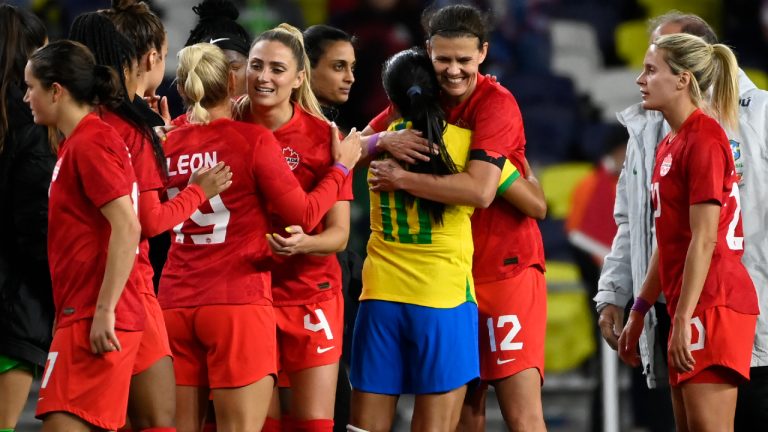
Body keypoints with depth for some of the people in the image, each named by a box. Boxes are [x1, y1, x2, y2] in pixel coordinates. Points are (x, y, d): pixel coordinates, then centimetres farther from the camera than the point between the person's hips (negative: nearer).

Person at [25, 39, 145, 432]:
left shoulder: (91, 144, -12)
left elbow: (127, 227, -21)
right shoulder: (77, 144, 18)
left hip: (92, 321, -10)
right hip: (81, 314, 10)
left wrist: (104, 310, -23)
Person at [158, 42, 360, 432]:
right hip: (238, 304, -5)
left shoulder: (169, 145, 5)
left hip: (176, 305, 5)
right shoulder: (253, 139, -7)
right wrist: (341, 167, 11)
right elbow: (304, 216, -5)